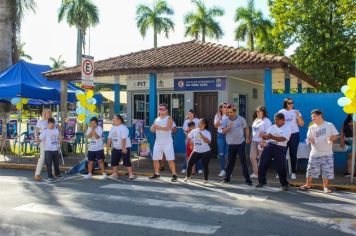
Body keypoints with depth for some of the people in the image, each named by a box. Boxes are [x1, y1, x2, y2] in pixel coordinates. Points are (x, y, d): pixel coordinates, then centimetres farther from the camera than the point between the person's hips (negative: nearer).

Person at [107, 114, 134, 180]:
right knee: (114, 162, 10)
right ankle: (114, 174, 23)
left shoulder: (123, 128, -17)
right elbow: (110, 137, 9)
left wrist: (123, 147, -27)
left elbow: (123, 139, -23)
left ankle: (131, 175, -5)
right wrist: (108, 145, -1)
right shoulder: (112, 128, 10)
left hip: (124, 148, -8)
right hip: (115, 148, 8)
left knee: (127, 162, -9)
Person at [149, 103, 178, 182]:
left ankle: (174, 175, 1)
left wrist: (159, 127, -31)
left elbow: (168, 128, -21)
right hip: (158, 142, 6)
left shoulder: (169, 118, -4)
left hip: (167, 143, -6)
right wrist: (153, 127, -14)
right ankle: (157, 173, 25)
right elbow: (152, 130, 9)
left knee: (170, 159, -9)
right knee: (155, 159, 8)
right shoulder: (157, 119, 14)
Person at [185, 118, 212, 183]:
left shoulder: (207, 132, -11)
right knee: (190, 163, 0)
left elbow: (208, 141, -27)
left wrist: (202, 135, -35)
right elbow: (189, 138, 15)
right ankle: (187, 176, 18)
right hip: (196, 151, 4)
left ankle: (206, 179, 16)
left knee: (205, 166, 0)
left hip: (205, 152, -4)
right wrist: (192, 144, 9)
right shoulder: (194, 131, 1)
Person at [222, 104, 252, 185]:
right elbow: (223, 131, -10)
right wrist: (228, 127, -28)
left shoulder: (241, 119, -6)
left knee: (243, 162, -1)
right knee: (230, 162, 9)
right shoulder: (226, 121, -2)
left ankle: (248, 180, 3)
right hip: (231, 144, 2)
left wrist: (247, 138, 2)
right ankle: (227, 178, 21)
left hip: (240, 143, -2)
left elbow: (246, 128, 6)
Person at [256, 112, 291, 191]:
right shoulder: (272, 127, 15)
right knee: (262, 164, 1)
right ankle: (262, 182, 16)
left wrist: (272, 137, -28)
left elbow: (282, 138, -17)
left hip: (280, 148, -5)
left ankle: (284, 184, 15)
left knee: (281, 167, -3)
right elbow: (267, 136, 9)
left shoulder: (287, 128, -1)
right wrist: (264, 136, -16)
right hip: (269, 146, 5)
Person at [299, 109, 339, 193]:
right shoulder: (311, 128, 5)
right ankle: (308, 185, 21)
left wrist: (332, 138, -21)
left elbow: (335, 136, 1)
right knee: (311, 170, 5)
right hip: (315, 153, 2)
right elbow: (309, 139, 4)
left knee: (327, 171, 1)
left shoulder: (329, 125, 0)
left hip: (327, 153, -1)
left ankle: (326, 186, 17)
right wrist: (310, 141, -19)